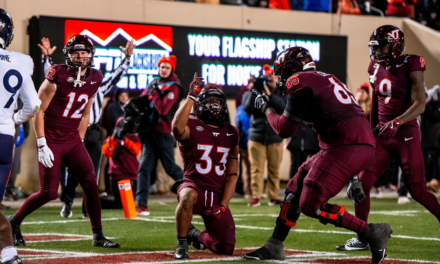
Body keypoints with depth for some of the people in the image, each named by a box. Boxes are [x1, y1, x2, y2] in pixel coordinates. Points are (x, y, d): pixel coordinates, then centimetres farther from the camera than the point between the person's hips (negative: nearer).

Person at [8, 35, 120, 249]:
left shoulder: (94, 79, 2)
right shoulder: (57, 76, -16)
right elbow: (38, 111, -12)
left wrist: (79, 141, 13)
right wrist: (42, 145, -16)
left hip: (72, 139, 5)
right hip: (51, 140, -5)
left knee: (91, 184, -4)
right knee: (49, 193, -6)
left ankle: (98, 236, 5)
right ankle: (14, 221, 17)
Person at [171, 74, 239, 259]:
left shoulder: (231, 133, 8)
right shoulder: (192, 126, -6)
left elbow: (232, 174, 8)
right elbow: (177, 128, -34)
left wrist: (222, 206, -3)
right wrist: (192, 96, -26)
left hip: (218, 195, 5)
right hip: (195, 186, -5)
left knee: (226, 248, -3)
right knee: (188, 196, -42)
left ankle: (196, 235, 31)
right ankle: (182, 243, -19)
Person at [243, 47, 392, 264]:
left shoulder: (299, 81, -2)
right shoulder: (326, 79, 26)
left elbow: (285, 129, -2)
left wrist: (266, 108, 18)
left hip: (346, 146, -9)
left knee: (311, 205, -5)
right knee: (296, 187, 17)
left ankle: (372, 232, -6)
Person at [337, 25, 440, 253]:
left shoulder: (411, 67, -10)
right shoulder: (377, 69, 8)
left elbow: (420, 104, -18)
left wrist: (396, 123, -30)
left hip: (406, 134, -6)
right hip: (382, 136, 6)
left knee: (418, 191, -5)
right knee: (363, 182, -5)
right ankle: (361, 238, 4)